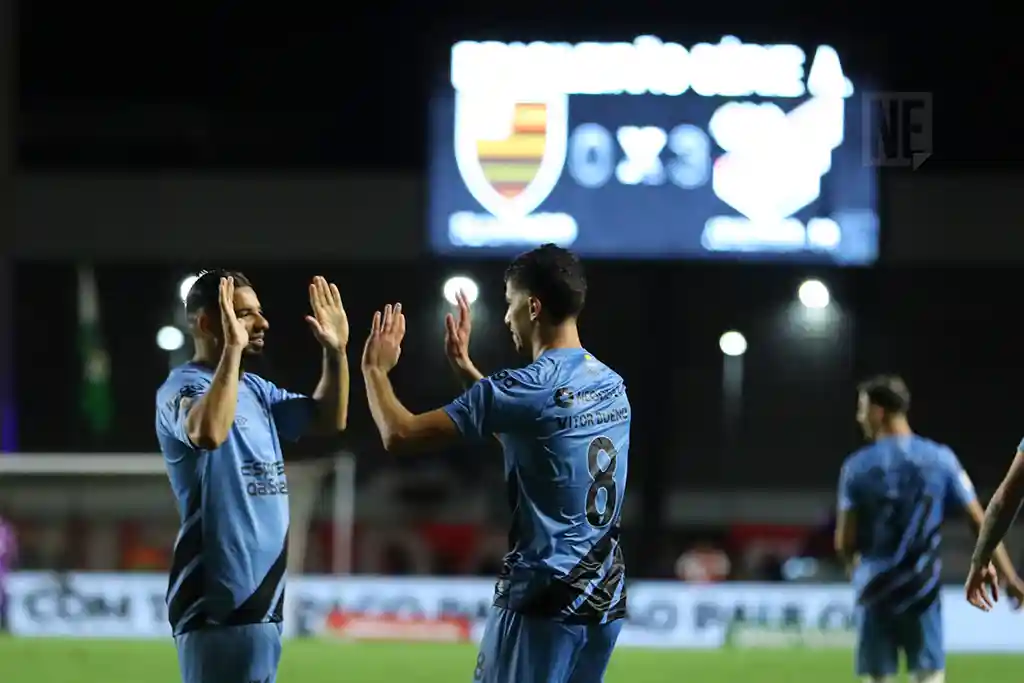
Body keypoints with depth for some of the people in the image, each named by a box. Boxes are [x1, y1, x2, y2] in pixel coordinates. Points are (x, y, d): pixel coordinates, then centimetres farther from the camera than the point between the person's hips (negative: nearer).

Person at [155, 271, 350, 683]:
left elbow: (329, 419, 21)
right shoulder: (184, 387, -13)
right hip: (221, 603, -10)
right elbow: (208, 432, -36)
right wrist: (232, 348, -33)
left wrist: (336, 352, 8)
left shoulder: (256, 389, 15)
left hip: (259, 598, 10)